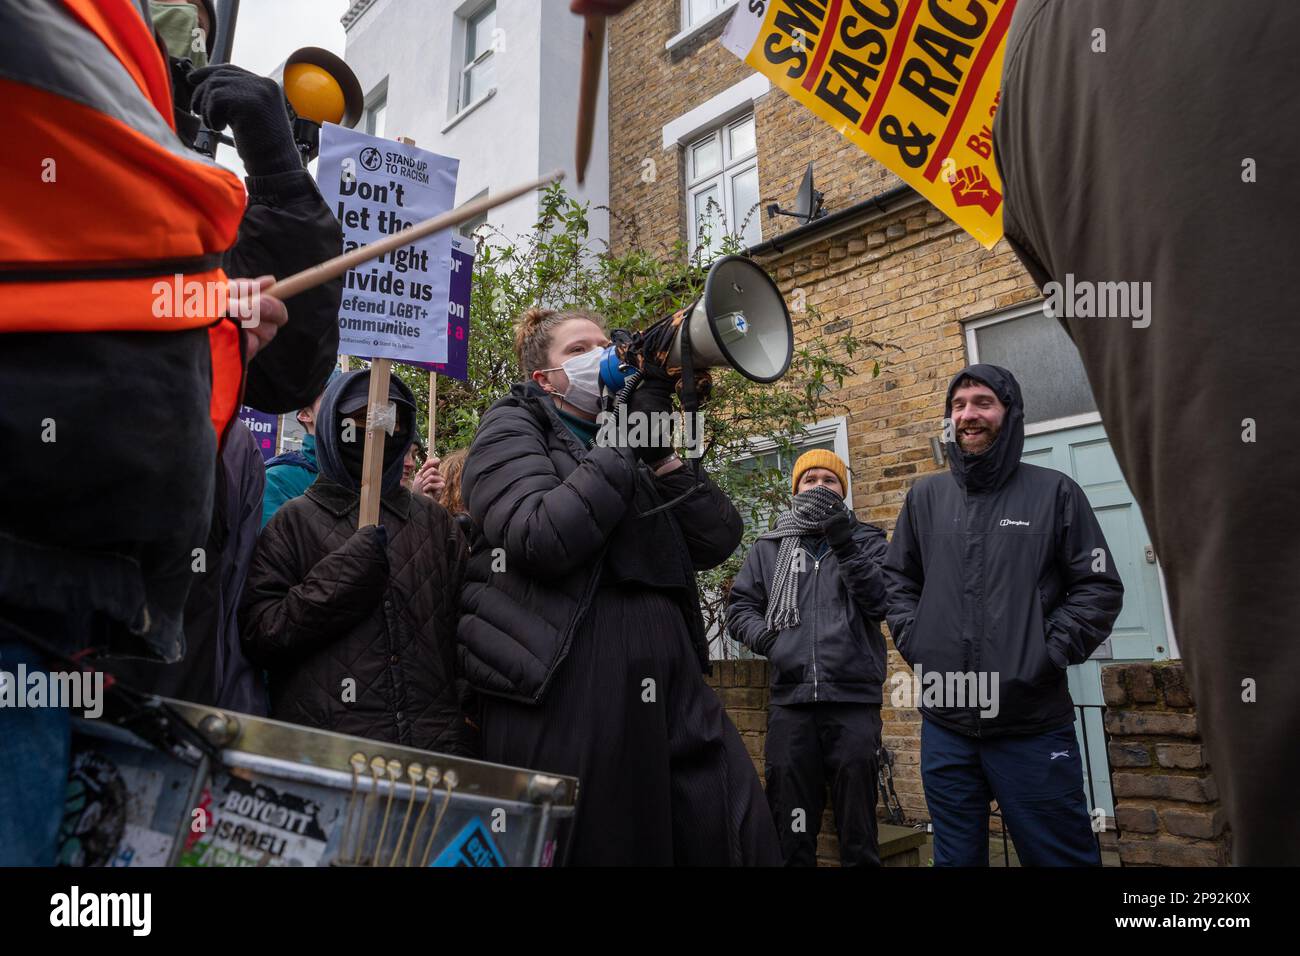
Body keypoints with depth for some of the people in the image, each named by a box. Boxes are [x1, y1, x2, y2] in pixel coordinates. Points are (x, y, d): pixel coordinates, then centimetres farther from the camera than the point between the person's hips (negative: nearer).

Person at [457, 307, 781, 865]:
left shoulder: (629, 447, 20)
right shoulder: (513, 429, 5)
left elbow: (717, 541, 8)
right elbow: (542, 540, -17)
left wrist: (657, 448, 0)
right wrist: (631, 432, -11)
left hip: (670, 687, 6)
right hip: (566, 698, -5)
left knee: (740, 840, 0)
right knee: (594, 849, 2)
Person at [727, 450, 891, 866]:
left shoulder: (867, 540, 10)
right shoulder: (769, 547, 14)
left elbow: (883, 601, -5)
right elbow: (740, 606, 12)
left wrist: (844, 543, -16)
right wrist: (768, 639, -8)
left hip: (854, 699, -1)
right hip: (790, 700, 1)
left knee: (857, 824, 8)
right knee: (790, 827, 10)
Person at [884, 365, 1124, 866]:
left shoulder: (1053, 491, 2)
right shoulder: (925, 496, 10)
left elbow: (1099, 586, 0)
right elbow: (897, 578, 17)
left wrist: (1048, 656, -9)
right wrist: (914, 643, 3)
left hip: (1034, 723, -3)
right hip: (945, 721, 3)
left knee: (1060, 855, 7)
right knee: (956, 856, 15)